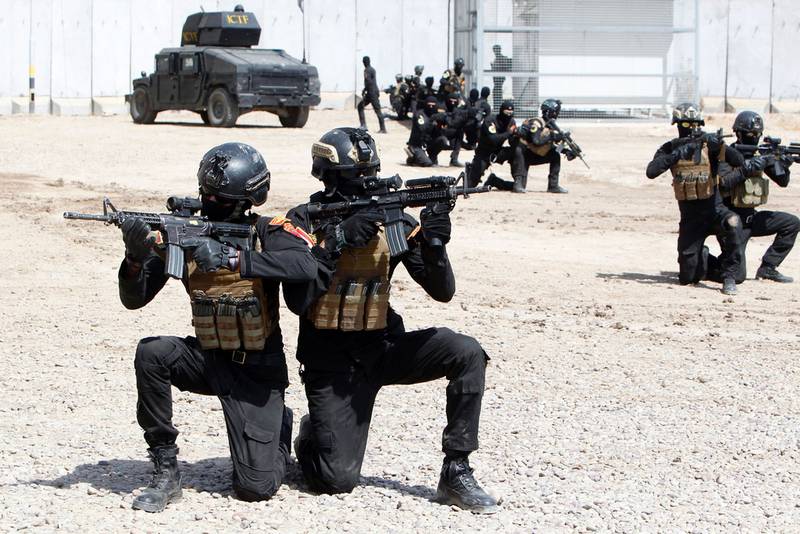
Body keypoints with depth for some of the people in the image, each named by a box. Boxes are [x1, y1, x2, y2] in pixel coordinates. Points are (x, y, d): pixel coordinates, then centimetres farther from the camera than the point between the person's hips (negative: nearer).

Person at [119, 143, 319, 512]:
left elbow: (306, 266, -34)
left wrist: (230, 258, -39)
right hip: (207, 358, 3)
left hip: (256, 370, -3)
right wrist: (136, 256, -27)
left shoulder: (266, 233, -12)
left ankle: (278, 427, 25)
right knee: (151, 353, -29)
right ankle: (165, 471, -15)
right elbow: (134, 299, -6)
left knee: (255, 487, -11)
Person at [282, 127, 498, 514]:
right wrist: (339, 241, -26)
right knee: (336, 480, -13)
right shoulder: (304, 222, -8)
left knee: (467, 354, -23)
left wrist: (434, 243, -25)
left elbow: (442, 292, -5)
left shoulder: (393, 220, -3)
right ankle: (311, 434, 23)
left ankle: (456, 473, -13)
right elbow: (297, 301, -20)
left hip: (384, 347, 3)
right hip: (332, 362, -3)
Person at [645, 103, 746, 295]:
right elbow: (651, 172, -17)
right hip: (690, 217, 1)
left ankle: (729, 276, -22)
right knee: (687, 278, -3)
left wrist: (720, 146, -33)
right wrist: (677, 153, -24)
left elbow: (739, 162, -17)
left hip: (714, 210, -1)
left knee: (733, 223, -38)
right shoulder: (669, 148, 0)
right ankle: (703, 257, 33)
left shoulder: (709, 143, -5)